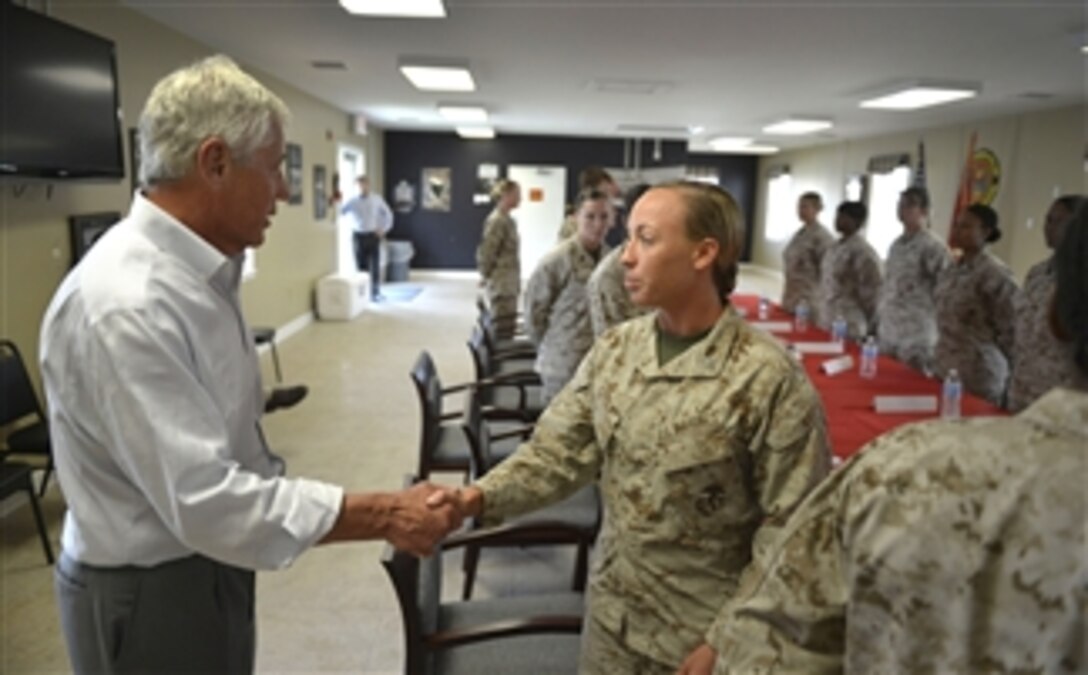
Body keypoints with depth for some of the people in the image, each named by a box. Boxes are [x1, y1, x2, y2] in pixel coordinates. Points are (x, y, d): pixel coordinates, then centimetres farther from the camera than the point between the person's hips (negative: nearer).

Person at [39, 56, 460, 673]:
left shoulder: (199, 271, 2)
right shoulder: (125, 304, -30)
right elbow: (205, 500, -31)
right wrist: (385, 516, -28)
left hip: (207, 568, 9)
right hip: (148, 594, -8)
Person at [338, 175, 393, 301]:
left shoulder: (377, 199, 2)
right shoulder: (352, 201, -1)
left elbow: (388, 215, 10)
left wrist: (383, 230, 3)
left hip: (373, 236, 0)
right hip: (358, 236, 0)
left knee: (375, 266, -2)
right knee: (361, 266, 3)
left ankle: (375, 293, 6)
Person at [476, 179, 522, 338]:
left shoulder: (507, 220, 12)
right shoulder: (497, 221, -17)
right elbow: (485, 254, -19)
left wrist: (516, 283, 16)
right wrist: (488, 277, -8)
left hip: (509, 286, 9)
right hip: (501, 287, -9)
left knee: (508, 329, 13)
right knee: (503, 331, -4)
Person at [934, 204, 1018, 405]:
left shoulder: (995, 274, -16)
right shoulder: (951, 270, 8)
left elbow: (1009, 330, -14)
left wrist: (991, 358, -3)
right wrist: (943, 356, 15)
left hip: (979, 375, -7)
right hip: (946, 369, 7)